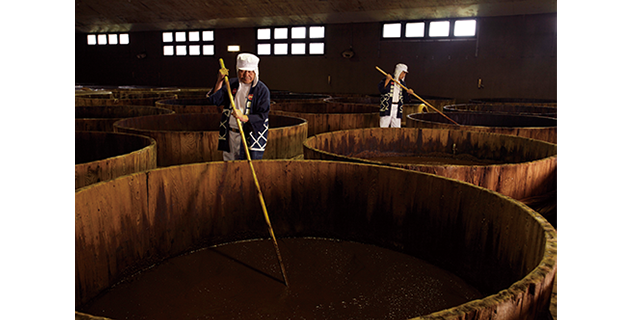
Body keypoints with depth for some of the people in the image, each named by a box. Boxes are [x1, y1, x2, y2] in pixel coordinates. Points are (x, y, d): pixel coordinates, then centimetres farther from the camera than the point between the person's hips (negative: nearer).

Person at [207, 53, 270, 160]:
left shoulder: (262, 90, -7)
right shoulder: (232, 84, 9)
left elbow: (262, 116, -11)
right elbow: (215, 100, 7)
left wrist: (244, 118, -25)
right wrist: (220, 81, -4)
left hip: (251, 137, -4)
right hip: (230, 135, 5)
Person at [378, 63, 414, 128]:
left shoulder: (403, 83, 16)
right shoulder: (386, 80, 1)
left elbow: (405, 100, 15)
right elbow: (382, 90, -16)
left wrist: (408, 93, -4)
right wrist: (387, 80, -20)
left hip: (397, 110, 5)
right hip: (387, 108, -5)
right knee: (384, 128, -7)